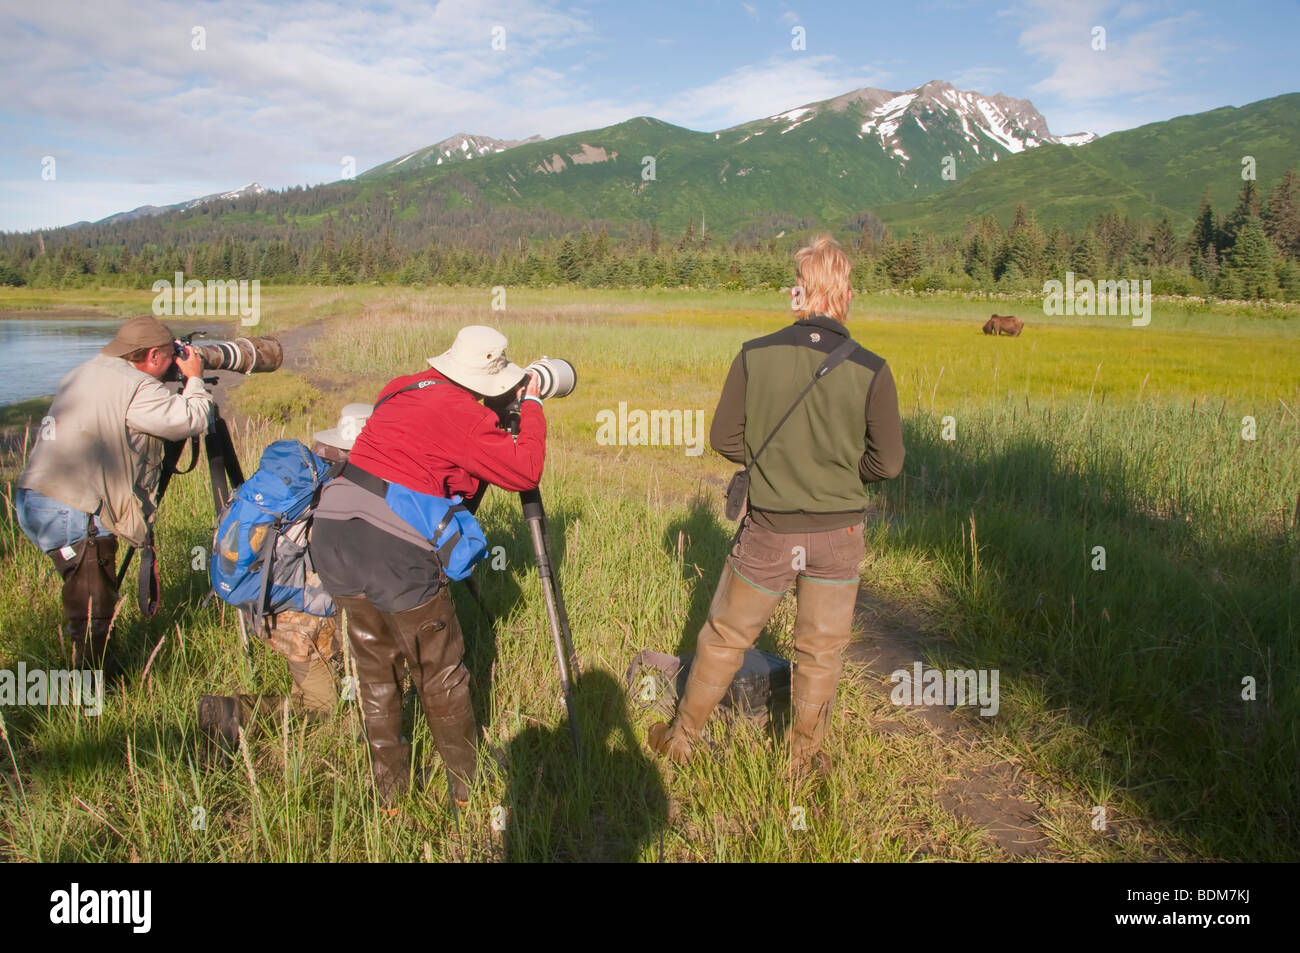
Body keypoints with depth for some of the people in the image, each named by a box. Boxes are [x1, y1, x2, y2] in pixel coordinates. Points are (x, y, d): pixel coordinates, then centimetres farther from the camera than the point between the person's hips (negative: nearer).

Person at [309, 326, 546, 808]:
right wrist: (531, 405, 10)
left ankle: (389, 791, 33)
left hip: (331, 535, 7)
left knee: (375, 669, 21)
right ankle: (468, 789, 28)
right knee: (442, 680, 12)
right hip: (394, 553, -7)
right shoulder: (466, 417, -7)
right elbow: (526, 471, -3)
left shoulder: (399, 389, 14)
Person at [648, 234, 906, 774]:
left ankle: (681, 739, 36)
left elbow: (725, 439, -4)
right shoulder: (870, 370, -13)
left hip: (769, 533, 0)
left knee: (724, 639, 18)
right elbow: (887, 463, -6)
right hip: (838, 535, 0)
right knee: (819, 653, 18)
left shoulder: (755, 356, -12)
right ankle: (804, 758, 36)